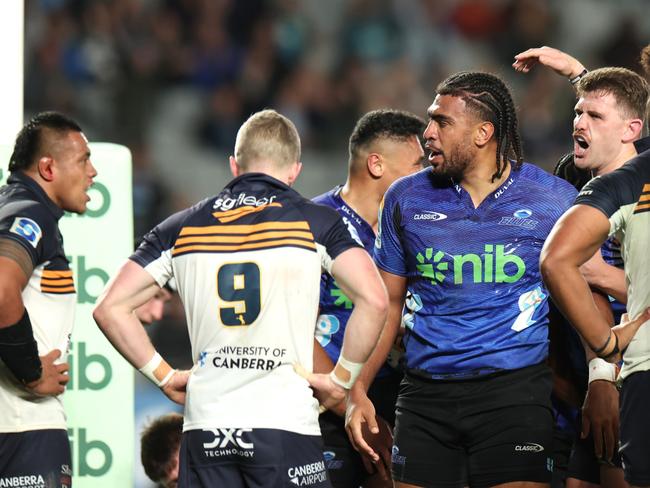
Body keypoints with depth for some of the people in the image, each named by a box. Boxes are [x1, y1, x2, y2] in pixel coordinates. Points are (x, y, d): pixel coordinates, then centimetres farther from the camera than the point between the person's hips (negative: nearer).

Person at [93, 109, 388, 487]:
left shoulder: (181, 228, 12)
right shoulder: (315, 222, 2)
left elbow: (110, 308, 9)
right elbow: (374, 300, -10)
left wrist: (164, 376, 12)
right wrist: (341, 379, 0)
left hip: (204, 427, 3)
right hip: (286, 421, -3)